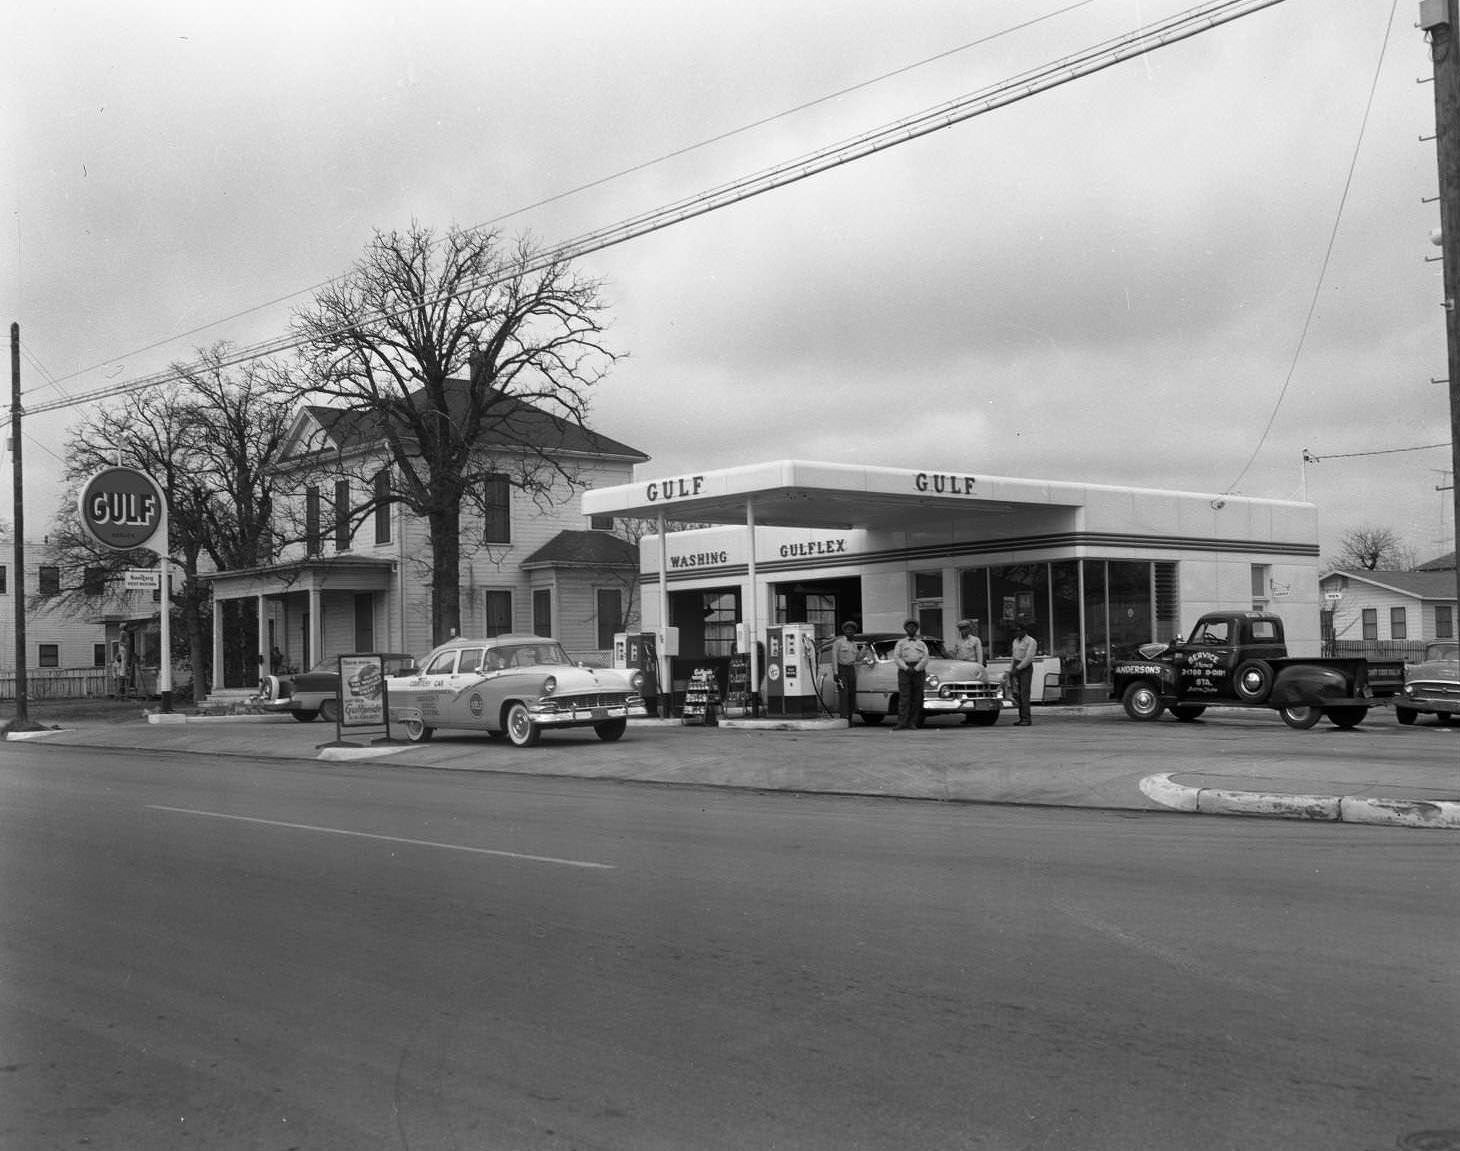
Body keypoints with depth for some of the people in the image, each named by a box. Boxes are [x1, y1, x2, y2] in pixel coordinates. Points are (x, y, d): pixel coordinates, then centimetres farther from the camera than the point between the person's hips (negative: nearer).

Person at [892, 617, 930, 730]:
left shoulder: (922, 644, 17)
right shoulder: (900, 643, 15)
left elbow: (925, 659, 4)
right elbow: (896, 657, 3)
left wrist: (915, 669, -11)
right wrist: (906, 668, -11)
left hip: (919, 670, 2)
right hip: (904, 670, -2)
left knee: (916, 699, -3)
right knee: (904, 697, -11)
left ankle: (913, 723, 1)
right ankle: (902, 723, -18)